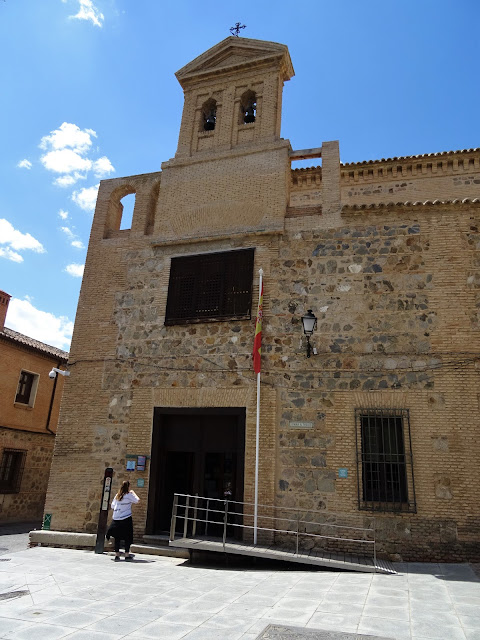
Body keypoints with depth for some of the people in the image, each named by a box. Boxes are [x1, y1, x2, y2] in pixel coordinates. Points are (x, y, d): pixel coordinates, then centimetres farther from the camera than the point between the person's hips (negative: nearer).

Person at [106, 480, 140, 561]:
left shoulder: (117, 495, 7)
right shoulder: (129, 495, -8)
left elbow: (112, 506, 13)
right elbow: (137, 500, -2)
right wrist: (133, 493, 11)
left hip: (116, 519, 5)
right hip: (126, 518, -5)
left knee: (117, 537, 9)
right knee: (127, 537, 5)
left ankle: (117, 555, 10)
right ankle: (127, 555, 6)